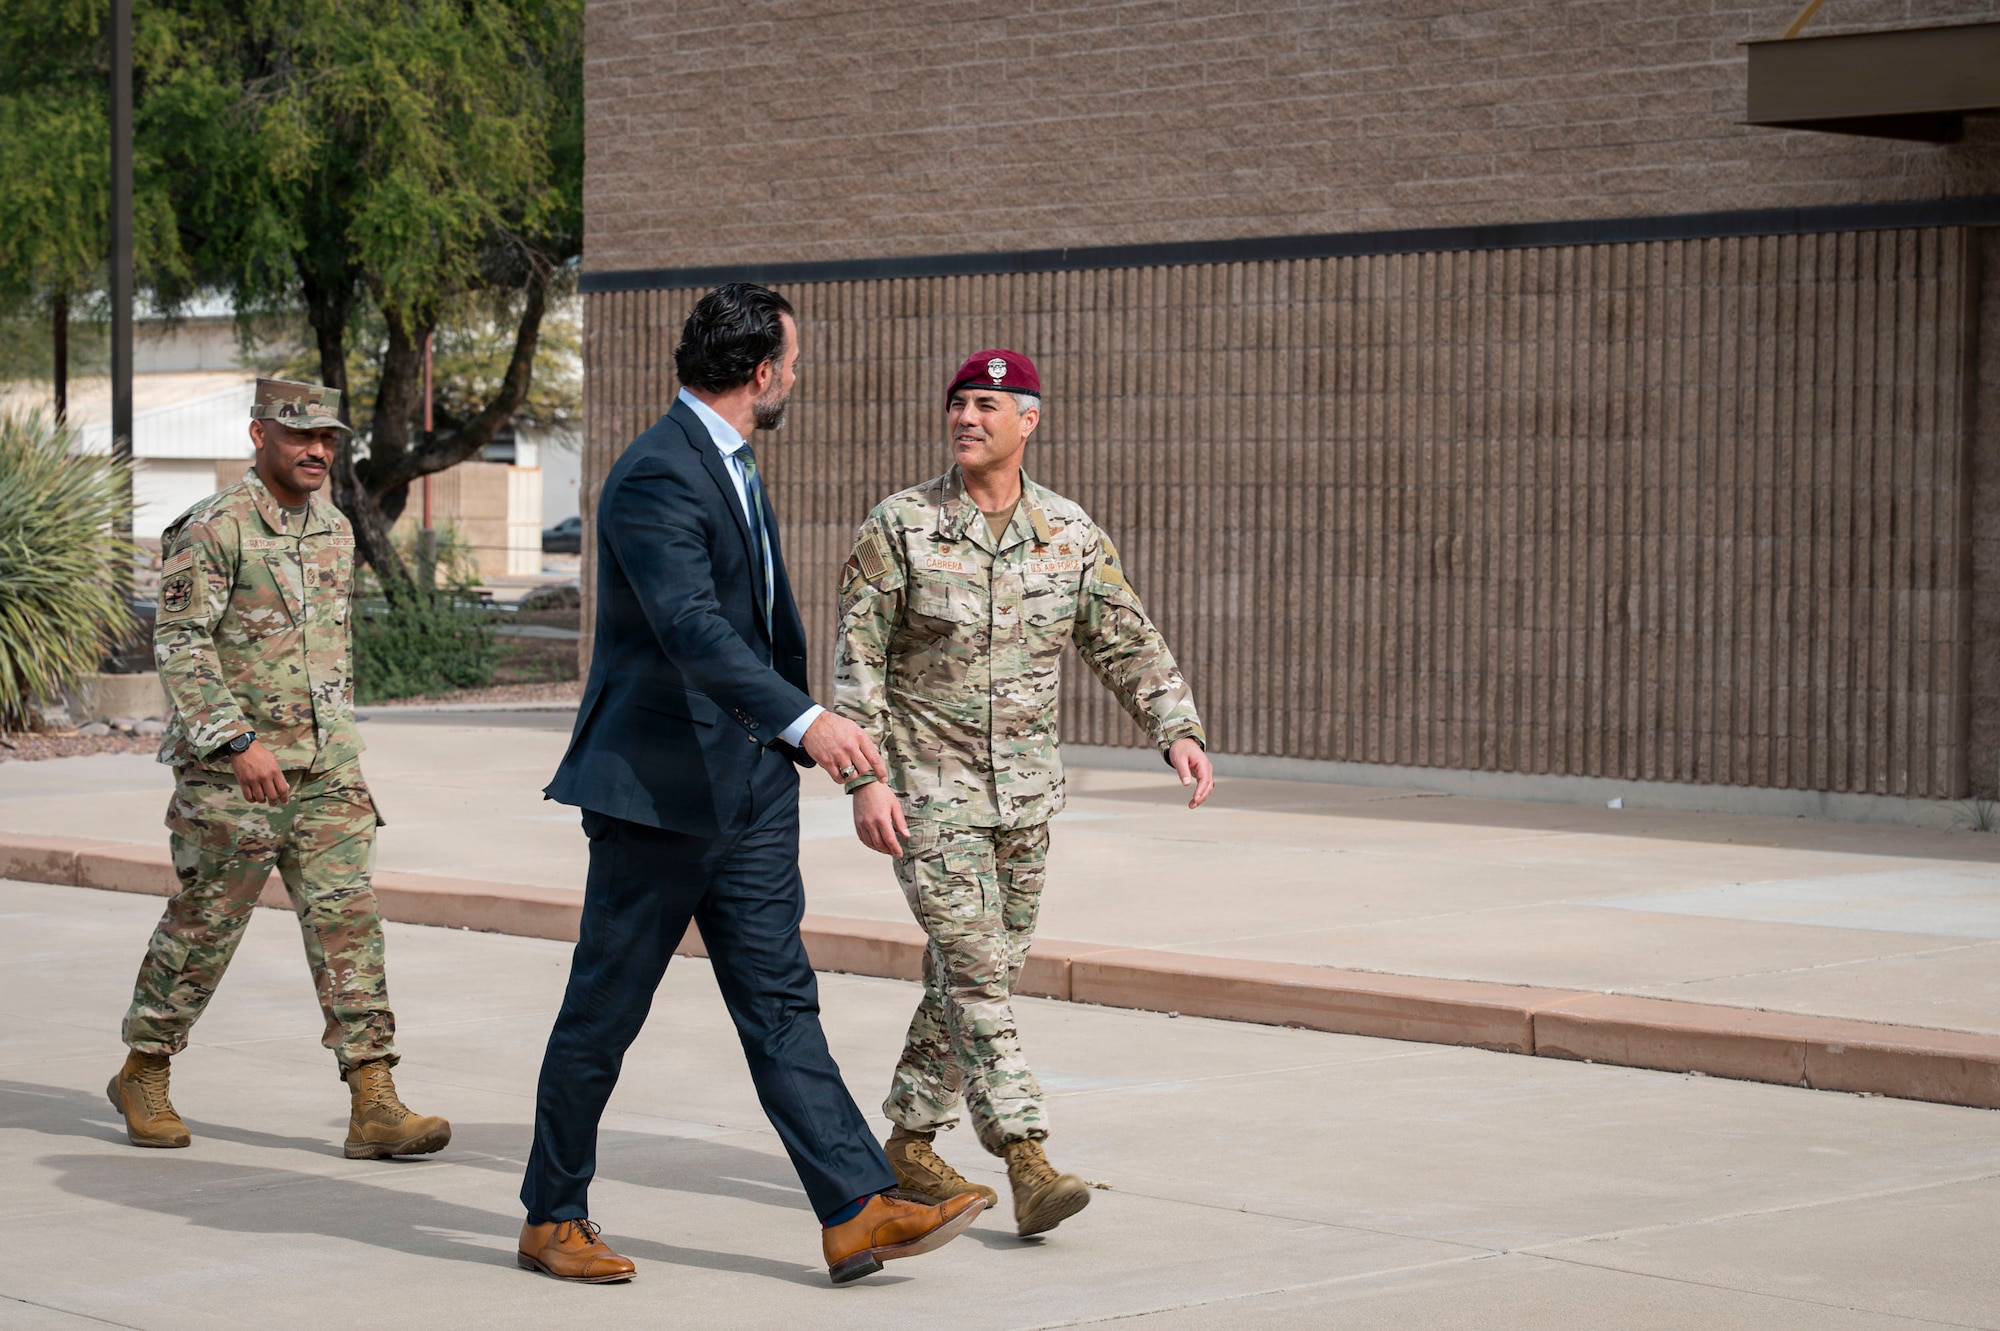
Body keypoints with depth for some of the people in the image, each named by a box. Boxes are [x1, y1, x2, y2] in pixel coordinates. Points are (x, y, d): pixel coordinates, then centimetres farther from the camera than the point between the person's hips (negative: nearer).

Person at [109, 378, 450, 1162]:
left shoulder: (336, 530, 12)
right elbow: (179, 646, -16)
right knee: (205, 925, 4)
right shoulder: (215, 530, -11)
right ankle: (143, 1076, 24)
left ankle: (374, 1105, -7)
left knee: (348, 921, -4)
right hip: (231, 772, -6)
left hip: (327, 769, 6)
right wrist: (238, 743, -24)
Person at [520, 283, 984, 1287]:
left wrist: (800, 743, 31)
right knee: (605, 1010, 3)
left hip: (748, 786, 9)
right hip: (656, 787, -9)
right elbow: (690, 626, -30)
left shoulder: (730, 463, 14)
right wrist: (805, 720, -40)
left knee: (780, 1002, 3)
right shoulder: (656, 475, -18)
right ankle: (553, 1218, 16)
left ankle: (858, 1212, -1)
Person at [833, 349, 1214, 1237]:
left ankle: (910, 1143, 24)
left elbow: (1127, 643, 6)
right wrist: (865, 779, -15)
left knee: (978, 972, 10)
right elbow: (857, 658, -7)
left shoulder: (1071, 535, 3)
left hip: (1026, 790, 5)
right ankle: (1027, 1163, -13)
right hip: (928, 788, -4)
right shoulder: (899, 527, -7)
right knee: (975, 970, -11)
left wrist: (1178, 731, -10)